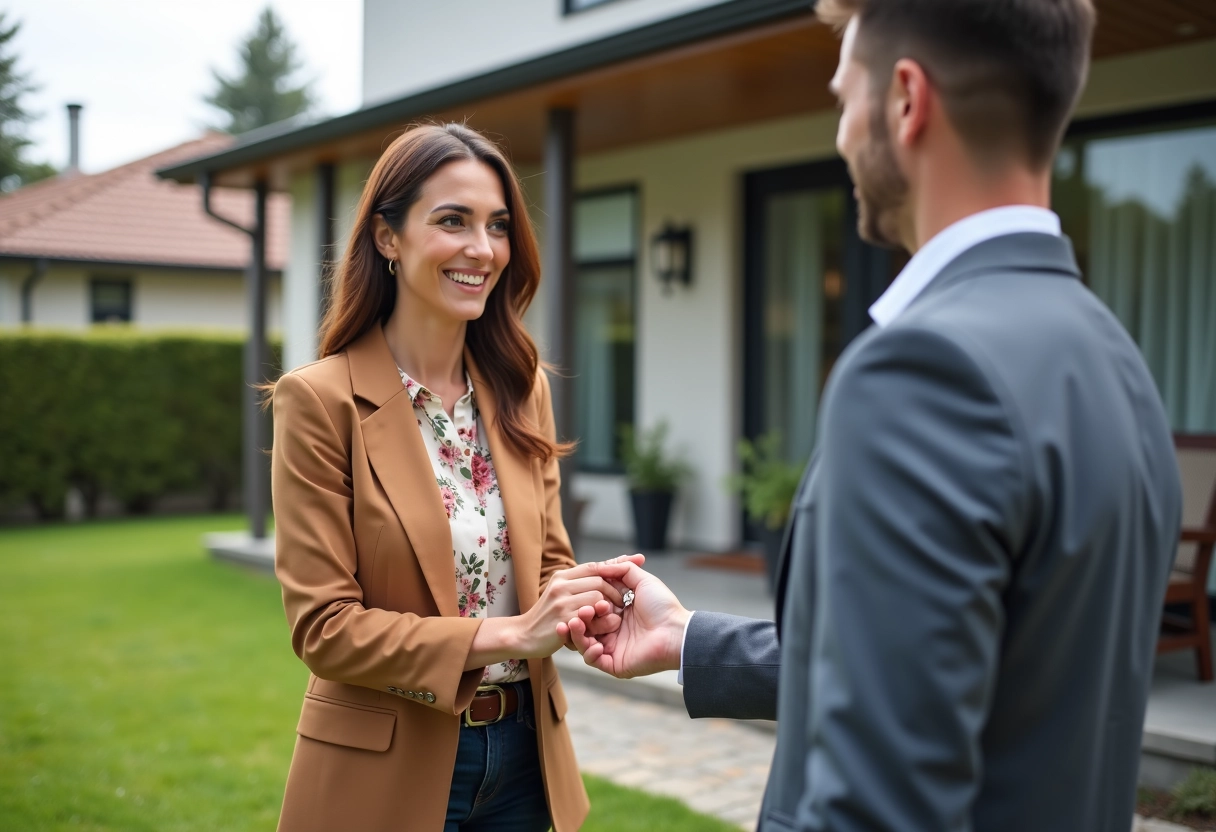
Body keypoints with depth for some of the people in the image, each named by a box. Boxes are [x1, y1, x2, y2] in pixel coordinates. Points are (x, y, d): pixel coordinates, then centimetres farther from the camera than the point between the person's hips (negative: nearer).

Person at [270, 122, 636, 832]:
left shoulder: (523, 389, 2)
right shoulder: (320, 400, -14)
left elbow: (548, 560, 6)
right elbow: (323, 627, -15)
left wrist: (582, 596, -17)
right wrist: (508, 634, -24)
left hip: (523, 752, 5)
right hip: (387, 771, -5)